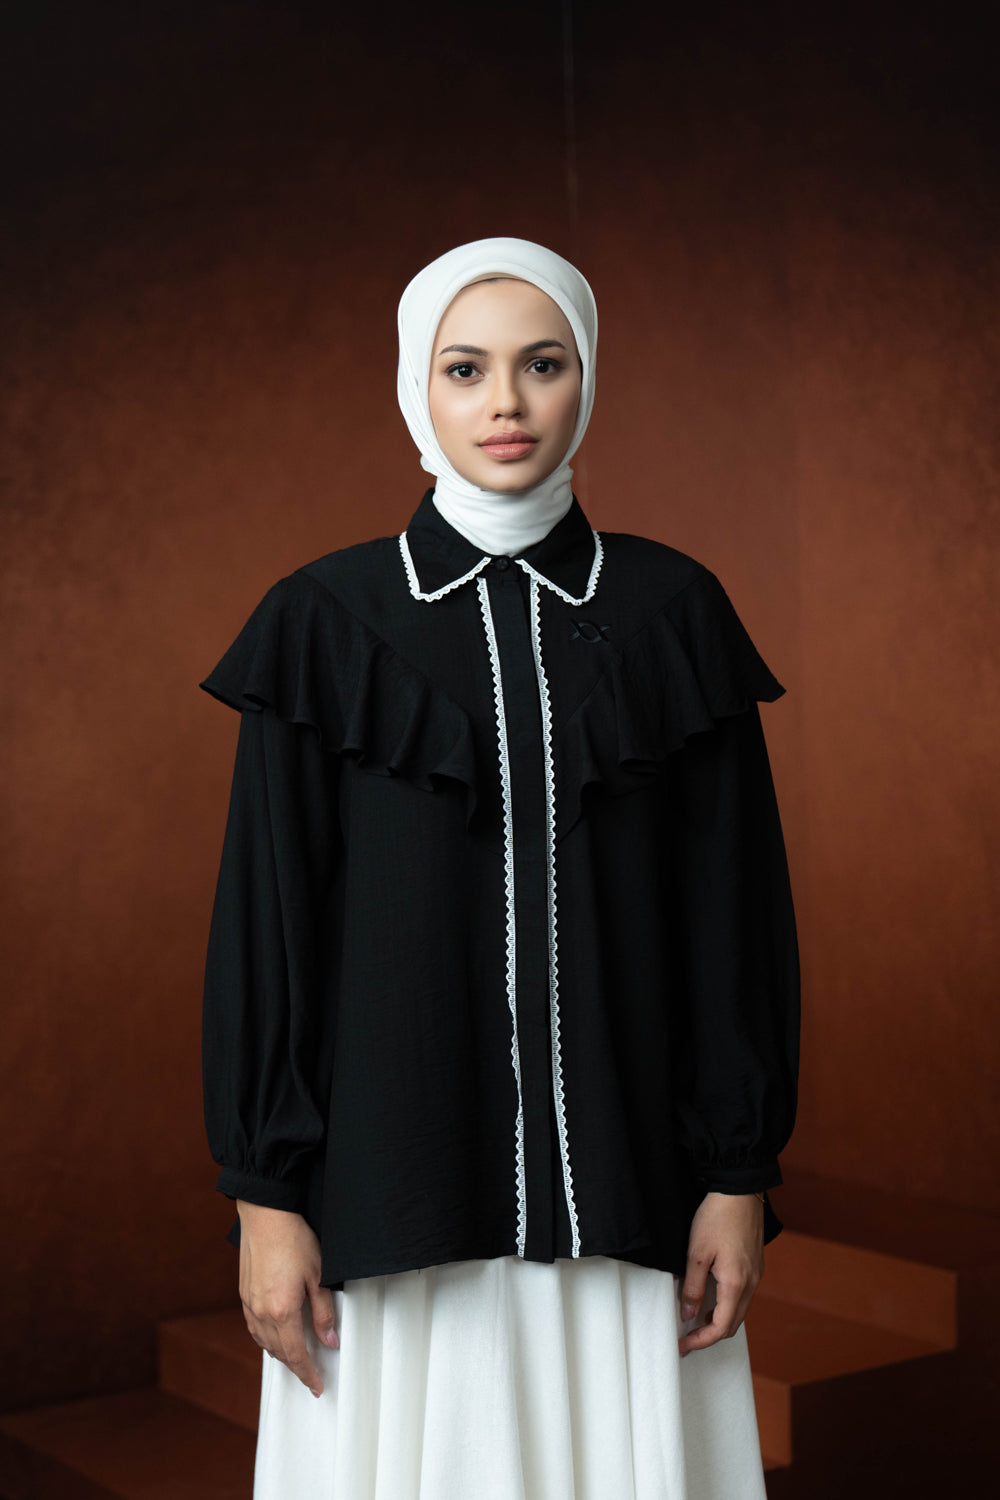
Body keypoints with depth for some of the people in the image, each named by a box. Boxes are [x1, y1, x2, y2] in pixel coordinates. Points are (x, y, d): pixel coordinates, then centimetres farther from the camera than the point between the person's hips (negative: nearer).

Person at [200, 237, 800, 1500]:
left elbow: (734, 900, 3)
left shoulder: (671, 612, 3)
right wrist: (264, 1198, -5)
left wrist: (741, 1176, -1)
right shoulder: (327, 622, 0)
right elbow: (267, 915, -1)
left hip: (621, 1188, 1)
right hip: (394, 1180, -1)